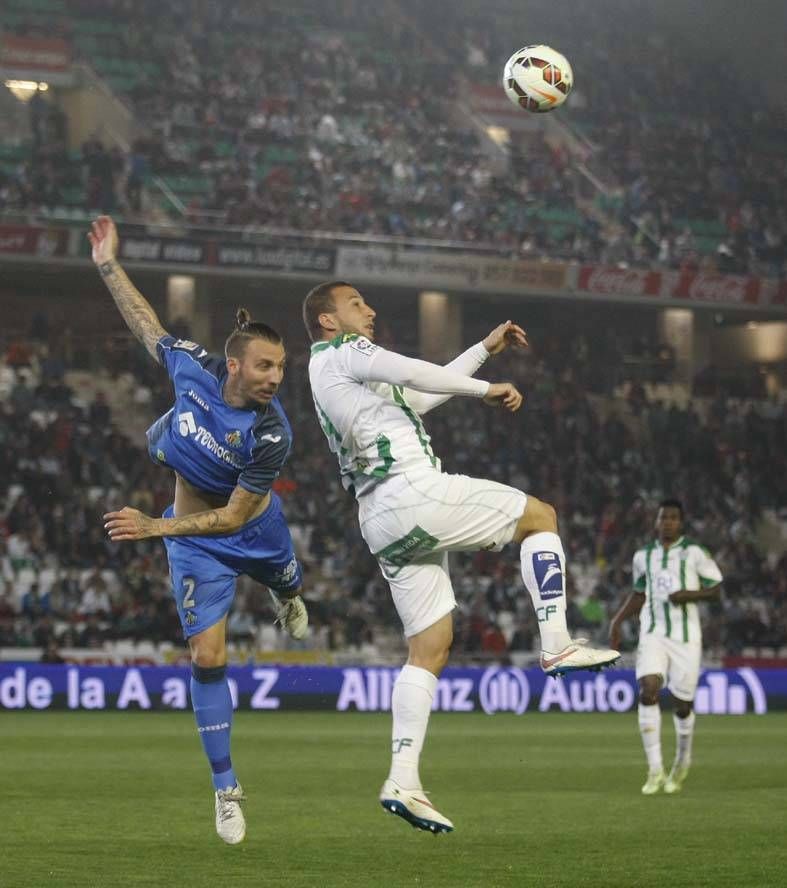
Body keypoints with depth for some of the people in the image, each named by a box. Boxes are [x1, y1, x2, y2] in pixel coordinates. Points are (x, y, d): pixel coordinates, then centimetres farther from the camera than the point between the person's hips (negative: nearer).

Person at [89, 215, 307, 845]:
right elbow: (147, 325, -3)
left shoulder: (272, 433, -33)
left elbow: (233, 515, -29)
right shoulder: (194, 368, -24)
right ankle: (227, 789, 1)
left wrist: (153, 527, -36)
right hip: (193, 540, 1)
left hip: (253, 527, -1)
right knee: (208, 658, -7)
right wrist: (109, 266, -4)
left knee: (290, 587, 32)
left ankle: (288, 600, 75)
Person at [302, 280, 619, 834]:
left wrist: (486, 349, 37)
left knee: (430, 648, 7)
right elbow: (413, 373, -17)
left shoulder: (336, 374, 29)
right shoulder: (341, 352, 0)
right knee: (540, 515, 5)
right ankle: (557, 646, -3)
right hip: (414, 492, -9)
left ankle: (403, 781, -2)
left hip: (381, 522, 9)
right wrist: (488, 390, -8)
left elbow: (420, 394, 37)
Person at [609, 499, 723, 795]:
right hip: (653, 635, 2)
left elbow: (715, 588, 0)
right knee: (648, 692, -19)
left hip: (686, 637, -2)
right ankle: (655, 770, -18)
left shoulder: (694, 553, -2)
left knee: (683, 705, 3)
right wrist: (617, 621, 13)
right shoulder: (643, 557, 10)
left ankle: (682, 762, 33)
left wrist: (689, 595, -17)